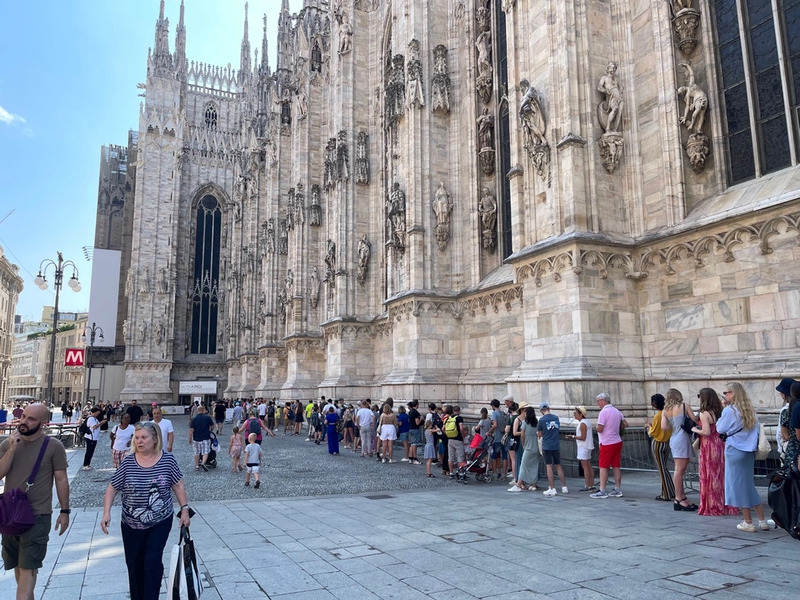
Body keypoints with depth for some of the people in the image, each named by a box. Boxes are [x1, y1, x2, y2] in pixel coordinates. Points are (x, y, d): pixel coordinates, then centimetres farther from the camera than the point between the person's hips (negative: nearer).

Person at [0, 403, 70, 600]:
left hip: (38, 516, -5)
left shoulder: (53, 446, -10)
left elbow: (61, 479, -6)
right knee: (18, 565, 19)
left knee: (28, 568, -6)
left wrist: (65, 511, -5)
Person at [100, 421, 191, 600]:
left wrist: (184, 510, -6)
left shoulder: (167, 460, -10)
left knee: (152, 562, -7)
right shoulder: (128, 462, -8)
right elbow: (112, 488, -2)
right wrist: (106, 513, -13)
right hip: (131, 524, 2)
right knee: (134, 565, 14)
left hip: (160, 522, -2)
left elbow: (178, 485, -3)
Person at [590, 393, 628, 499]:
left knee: (603, 467, -3)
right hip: (617, 441, 8)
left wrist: (597, 427, 1)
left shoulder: (603, 412, -16)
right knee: (616, 466, 11)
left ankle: (602, 491, -2)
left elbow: (600, 429, -20)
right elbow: (625, 424, 14)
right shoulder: (616, 411, 9)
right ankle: (617, 490, 15)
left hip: (607, 443, -8)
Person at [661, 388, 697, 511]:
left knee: (679, 470, 11)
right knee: (679, 470, -7)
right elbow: (695, 420, -2)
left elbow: (663, 427, 0)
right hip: (682, 439, -6)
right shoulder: (683, 406, -3)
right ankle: (679, 500, -6)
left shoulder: (665, 411, 9)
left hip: (673, 439, 6)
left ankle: (682, 498, 15)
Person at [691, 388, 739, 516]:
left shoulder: (704, 413, -13)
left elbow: (706, 432, -18)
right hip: (720, 445, 7)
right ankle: (726, 505, 20)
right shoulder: (719, 411, 7)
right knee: (721, 475, 13)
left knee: (710, 476, 2)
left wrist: (695, 430, -3)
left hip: (709, 447, -7)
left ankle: (712, 507, 9)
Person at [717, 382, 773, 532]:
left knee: (739, 486, 2)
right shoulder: (750, 410, 9)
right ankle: (762, 521, 17)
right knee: (749, 485, 15)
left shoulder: (729, 410, -14)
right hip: (749, 451, 7)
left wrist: (721, 416, 4)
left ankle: (748, 523, 7)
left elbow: (720, 429, -7)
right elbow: (755, 428, 16)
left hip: (735, 451, -7)